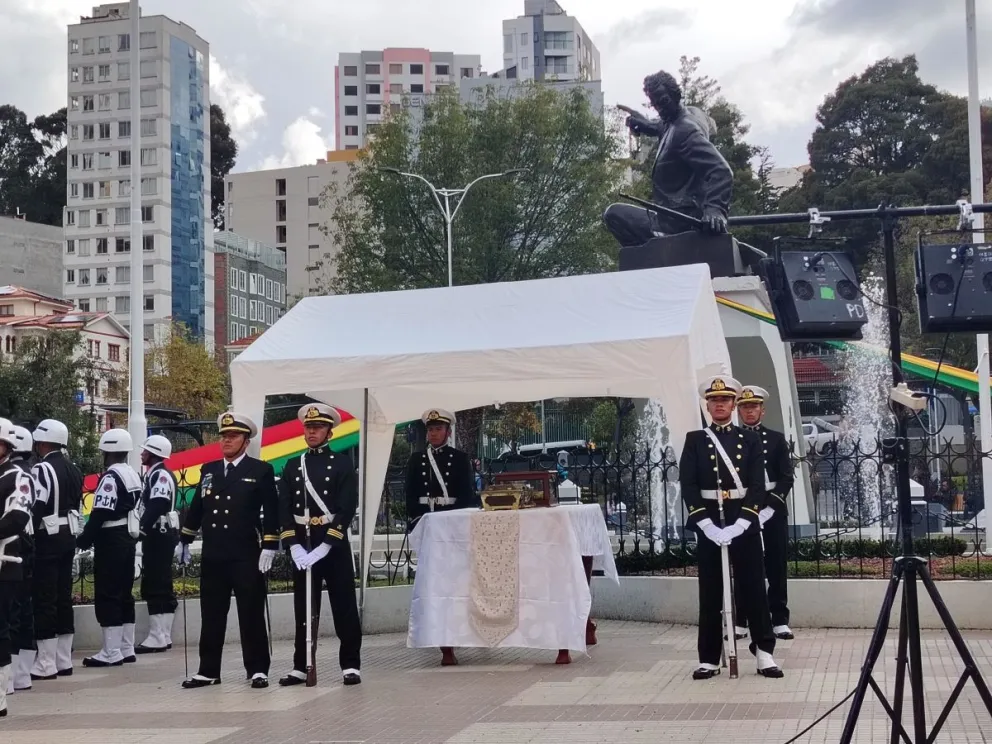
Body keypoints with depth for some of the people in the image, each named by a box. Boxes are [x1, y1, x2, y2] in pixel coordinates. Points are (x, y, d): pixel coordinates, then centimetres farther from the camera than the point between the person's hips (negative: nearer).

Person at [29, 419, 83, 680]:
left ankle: (45, 665, -2)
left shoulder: (42, 469, -15)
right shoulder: (73, 470, 12)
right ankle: (64, 661, 16)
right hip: (68, 537, 8)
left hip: (47, 539, -8)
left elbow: (36, 508, -20)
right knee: (64, 597, 12)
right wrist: (72, 534, 16)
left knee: (45, 600, -4)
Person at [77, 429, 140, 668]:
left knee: (107, 596, -5)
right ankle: (126, 649, 17)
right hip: (129, 539, 9)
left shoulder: (110, 477, -16)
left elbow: (100, 513, -20)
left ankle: (112, 652, -4)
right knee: (124, 594, 13)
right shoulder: (134, 475, 12)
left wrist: (85, 539, -12)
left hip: (111, 541, -9)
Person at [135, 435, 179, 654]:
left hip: (159, 536, -10)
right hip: (156, 535, 10)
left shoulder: (161, 475, -13)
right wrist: (143, 530, 9)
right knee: (161, 586, 12)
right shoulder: (152, 475, 18)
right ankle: (164, 636, 16)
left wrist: (141, 528, -21)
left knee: (155, 586, -9)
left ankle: (157, 638, -8)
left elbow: (156, 506, -23)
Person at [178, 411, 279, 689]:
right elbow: (196, 507, 19)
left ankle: (258, 670, 8)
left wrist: (269, 547, -12)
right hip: (212, 556, 4)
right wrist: (184, 541, 18)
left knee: (251, 615, 1)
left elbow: (271, 513, -5)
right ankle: (208, 671, 15)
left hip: (246, 556, -4)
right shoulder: (208, 470, 12)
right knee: (211, 616, 8)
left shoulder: (261, 471, -2)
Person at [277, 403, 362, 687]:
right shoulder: (292, 466, 10)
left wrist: (324, 546, -17)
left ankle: (351, 666, 5)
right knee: (304, 610, 7)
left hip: (335, 547, -3)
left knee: (344, 608, -1)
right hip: (301, 548, 3)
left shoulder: (343, 464, 0)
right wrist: (294, 546, -9)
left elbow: (347, 509, -9)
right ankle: (301, 667, 13)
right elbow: (284, 509, 4)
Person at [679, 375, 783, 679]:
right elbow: (688, 485, -3)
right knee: (710, 592, 3)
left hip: (744, 522, 0)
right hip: (708, 523, 0)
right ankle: (709, 658, 8)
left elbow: (757, 485, -2)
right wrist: (707, 524, -14)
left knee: (754, 588, 1)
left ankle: (764, 653, 7)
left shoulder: (750, 440, 6)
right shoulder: (695, 440, 5)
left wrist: (739, 523, -14)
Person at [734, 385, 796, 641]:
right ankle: (740, 621, 7)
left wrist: (771, 499, -12)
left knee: (777, 567, 2)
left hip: (773, 511, 1)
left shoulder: (777, 439, 8)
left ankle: (780, 621, 7)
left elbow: (787, 477, 2)